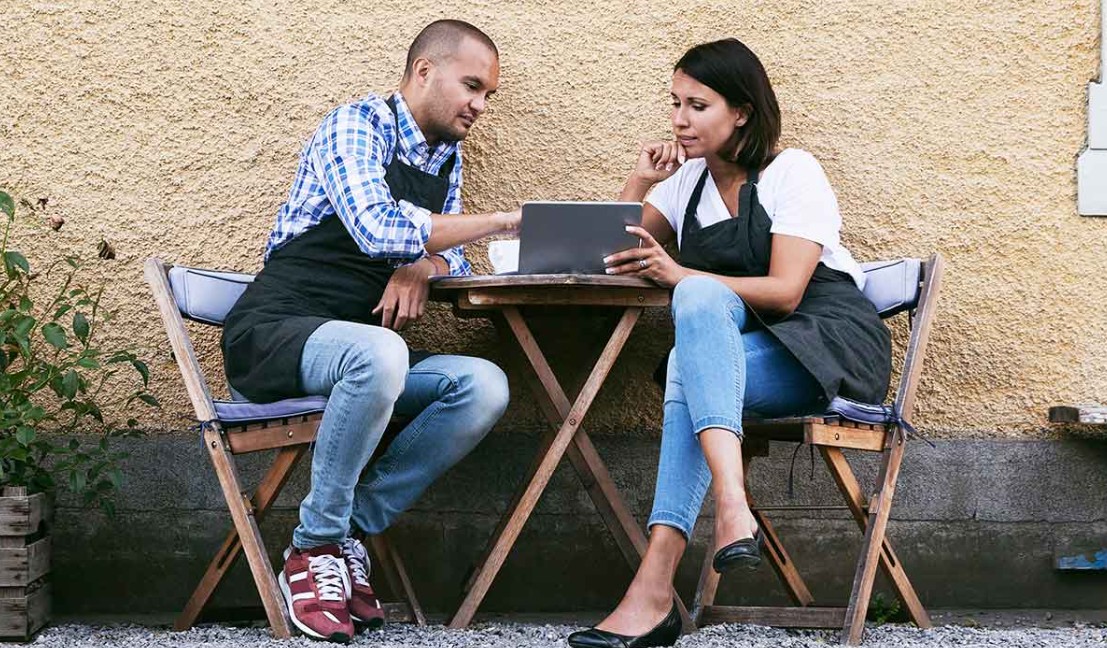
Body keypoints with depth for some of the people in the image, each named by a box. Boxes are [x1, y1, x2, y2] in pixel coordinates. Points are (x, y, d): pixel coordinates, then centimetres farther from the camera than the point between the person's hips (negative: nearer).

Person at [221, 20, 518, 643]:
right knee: (377, 354, -40)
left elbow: (451, 254, 20)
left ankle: (349, 529, -13)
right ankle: (314, 547, -23)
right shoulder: (360, 124, -8)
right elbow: (377, 227, -25)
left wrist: (422, 268, -6)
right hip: (273, 332, -8)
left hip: (353, 351, 8)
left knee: (485, 387, -18)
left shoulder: (446, 158, 17)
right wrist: (503, 220, -21)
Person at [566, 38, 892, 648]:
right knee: (701, 297, -30)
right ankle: (732, 511, -50)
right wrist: (638, 183, 1)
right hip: (734, 348, 5)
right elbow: (612, 254, 15)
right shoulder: (686, 180, 15)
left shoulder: (793, 171, -3)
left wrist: (678, 274, -25)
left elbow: (785, 293, -15)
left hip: (831, 345, -5)